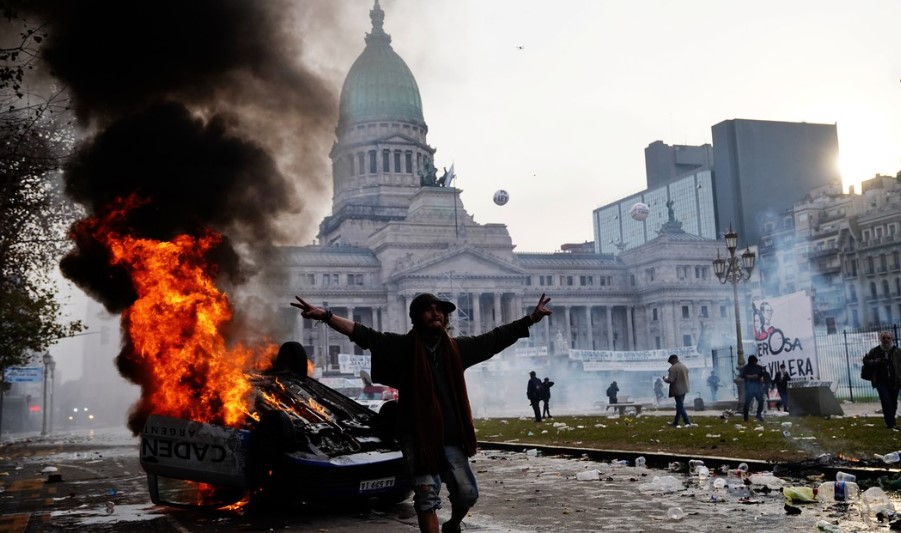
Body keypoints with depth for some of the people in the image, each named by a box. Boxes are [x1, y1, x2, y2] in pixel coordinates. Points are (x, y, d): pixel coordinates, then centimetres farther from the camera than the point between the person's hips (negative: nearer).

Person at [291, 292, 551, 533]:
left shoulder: (456, 347, 8)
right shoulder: (403, 346, -3)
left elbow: (494, 338, 14)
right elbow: (364, 335, -12)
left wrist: (530, 319, 14)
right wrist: (326, 316, -23)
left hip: (451, 436, 4)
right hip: (417, 436, -3)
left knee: (467, 493, 4)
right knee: (427, 497, -3)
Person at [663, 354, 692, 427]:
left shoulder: (673, 368, -17)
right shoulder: (685, 367, 10)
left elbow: (671, 380, -21)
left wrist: (665, 378, -3)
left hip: (677, 390, -9)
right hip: (684, 389, 9)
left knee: (680, 406, -2)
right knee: (680, 406, 16)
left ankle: (687, 422, -7)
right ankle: (675, 422, 25)